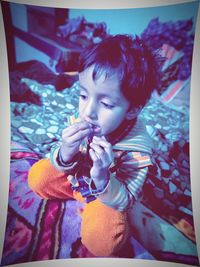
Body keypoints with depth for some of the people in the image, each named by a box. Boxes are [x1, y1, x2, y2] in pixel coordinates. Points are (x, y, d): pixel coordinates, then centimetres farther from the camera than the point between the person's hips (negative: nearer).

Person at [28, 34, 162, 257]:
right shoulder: (80, 121, -26)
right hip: (76, 177, 4)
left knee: (103, 242, -23)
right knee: (38, 177, -1)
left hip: (108, 194, -3)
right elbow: (61, 163, -10)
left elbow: (126, 201, -25)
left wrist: (102, 180, -45)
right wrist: (65, 154, -36)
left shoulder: (137, 148, -33)